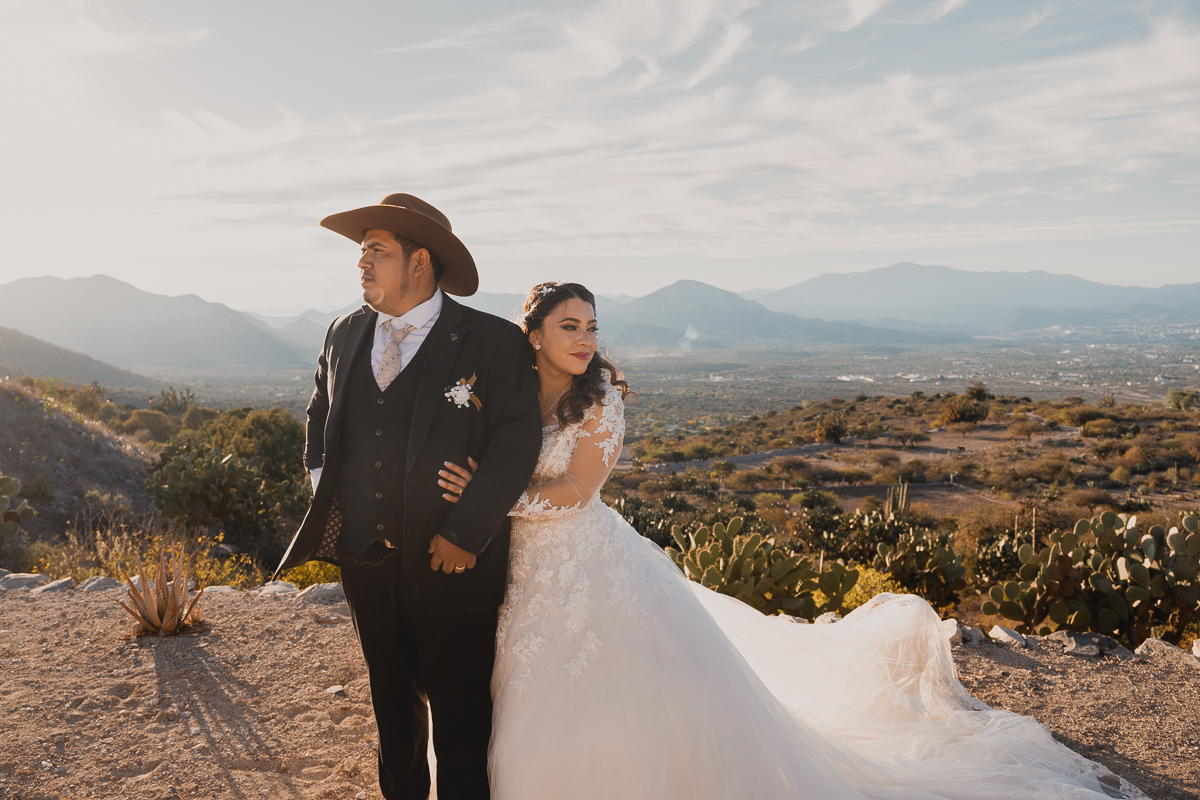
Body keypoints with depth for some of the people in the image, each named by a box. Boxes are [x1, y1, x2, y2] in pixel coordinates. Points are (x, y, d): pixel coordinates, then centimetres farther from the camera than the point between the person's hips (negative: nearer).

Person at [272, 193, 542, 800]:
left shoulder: (494, 342, -12)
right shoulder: (345, 334, 6)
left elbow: (517, 442, -16)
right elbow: (319, 415, 20)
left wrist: (466, 533, -18)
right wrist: (326, 491, 7)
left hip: (451, 567, -5)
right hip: (364, 561, 5)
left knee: (459, 713, 10)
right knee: (391, 698, 24)